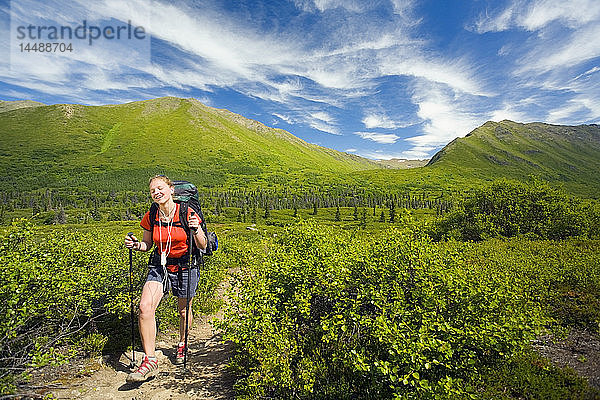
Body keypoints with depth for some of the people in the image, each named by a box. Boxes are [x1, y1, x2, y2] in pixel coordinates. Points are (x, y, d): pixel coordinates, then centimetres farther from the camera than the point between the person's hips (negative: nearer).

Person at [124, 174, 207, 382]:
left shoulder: (187, 213, -15)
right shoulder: (150, 217, -4)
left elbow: (202, 246, -11)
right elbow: (148, 245, 11)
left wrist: (196, 230, -29)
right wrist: (136, 245, -10)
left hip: (184, 266, -2)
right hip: (159, 266, 3)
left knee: (184, 311, 13)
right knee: (145, 306, -18)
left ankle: (182, 344, 44)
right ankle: (150, 360, -4)